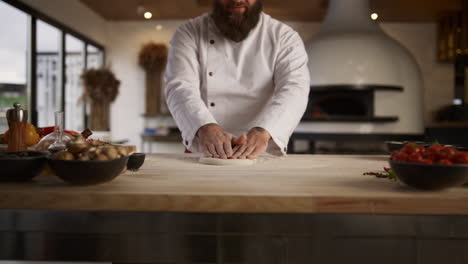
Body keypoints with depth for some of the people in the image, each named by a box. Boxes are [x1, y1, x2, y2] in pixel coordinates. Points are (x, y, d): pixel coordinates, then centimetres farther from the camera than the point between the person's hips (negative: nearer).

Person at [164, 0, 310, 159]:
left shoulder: (285, 37, 2)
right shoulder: (189, 33, 3)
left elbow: (293, 90, -14)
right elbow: (181, 88, -12)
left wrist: (262, 133, -33)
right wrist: (206, 128, -32)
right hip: (203, 158, 0)